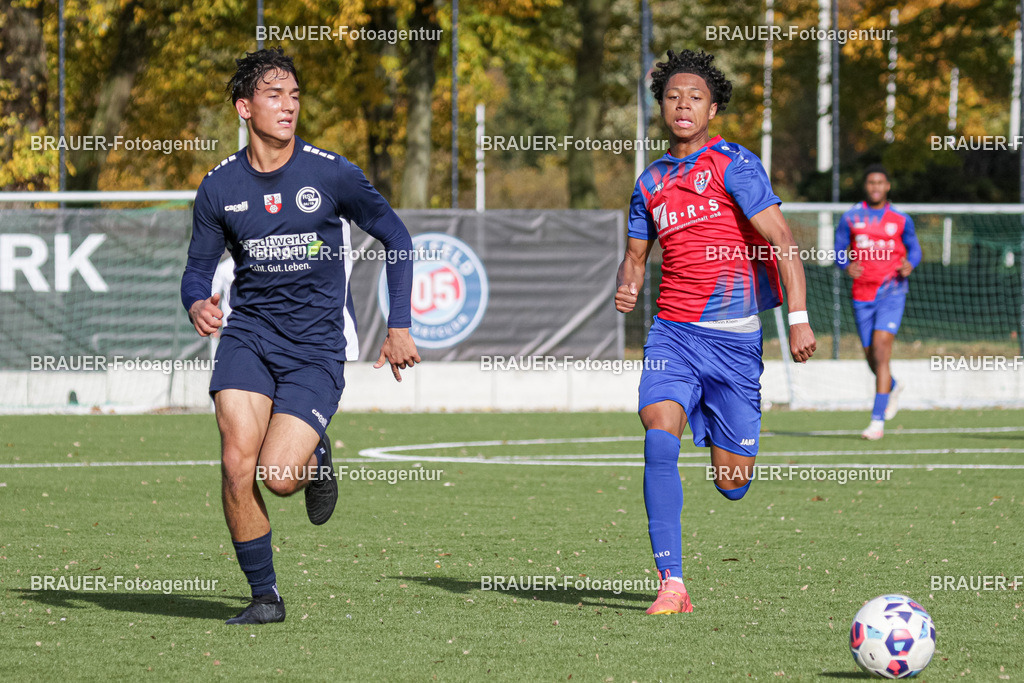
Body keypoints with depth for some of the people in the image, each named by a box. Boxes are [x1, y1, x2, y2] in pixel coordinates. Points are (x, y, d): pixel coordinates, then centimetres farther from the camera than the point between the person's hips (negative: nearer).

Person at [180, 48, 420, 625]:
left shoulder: (330, 173, -6)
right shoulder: (220, 187, 1)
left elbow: (395, 236, 4)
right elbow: (199, 267, 11)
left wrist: (399, 327, 1)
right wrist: (198, 304, -13)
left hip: (317, 346, -2)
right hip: (249, 334, 2)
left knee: (277, 476, -17)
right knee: (237, 466, -15)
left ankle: (315, 457, 21)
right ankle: (264, 595, 2)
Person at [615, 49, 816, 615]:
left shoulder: (733, 164, -4)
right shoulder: (651, 183, 13)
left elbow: (782, 240, -9)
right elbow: (636, 255, 23)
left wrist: (798, 318, -18)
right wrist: (626, 288, 0)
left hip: (733, 334, -3)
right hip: (671, 333, 3)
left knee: (731, 483, 0)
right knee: (660, 439, -22)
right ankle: (671, 584, -21)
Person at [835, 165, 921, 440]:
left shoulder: (901, 220, 4)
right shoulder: (850, 218, 5)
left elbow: (913, 248, 14)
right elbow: (839, 250, 10)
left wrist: (910, 264, -8)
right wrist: (847, 265, -12)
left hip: (891, 291, -3)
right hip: (862, 293, 3)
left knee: (881, 348, -17)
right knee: (871, 355, 9)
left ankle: (878, 420, -19)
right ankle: (893, 387, 46)